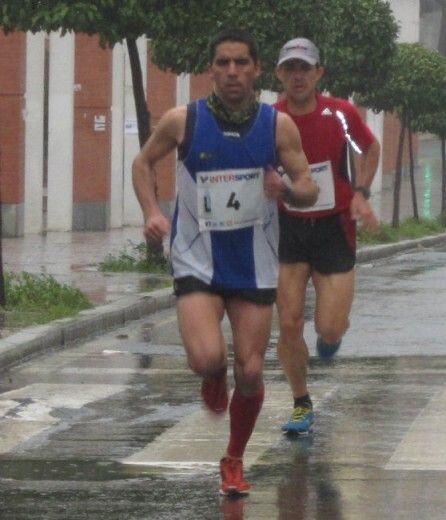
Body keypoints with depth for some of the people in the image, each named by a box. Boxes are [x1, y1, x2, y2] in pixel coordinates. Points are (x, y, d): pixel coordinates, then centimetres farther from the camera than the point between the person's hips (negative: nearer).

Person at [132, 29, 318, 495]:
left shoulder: (278, 125, -4)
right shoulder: (181, 121, -6)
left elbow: (309, 189, 1)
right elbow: (143, 163, 11)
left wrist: (286, 191, -22)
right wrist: (151, 212, -4)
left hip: (254, 268, 2)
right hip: (197, 263, -2)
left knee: (249, 373, 1)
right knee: (207, 360, -22)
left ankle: (234, 461, 25)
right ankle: (213, 380, 18)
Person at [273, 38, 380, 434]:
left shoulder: (341, 114, -7)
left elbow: (370, 149, 12)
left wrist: (361, 194, -1)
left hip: (334, 227, 0)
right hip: (288, 230, 0)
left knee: (329, 329, -6)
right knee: (289, 325, -6)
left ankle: (333, 332, 34)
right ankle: (302, 405, 13)